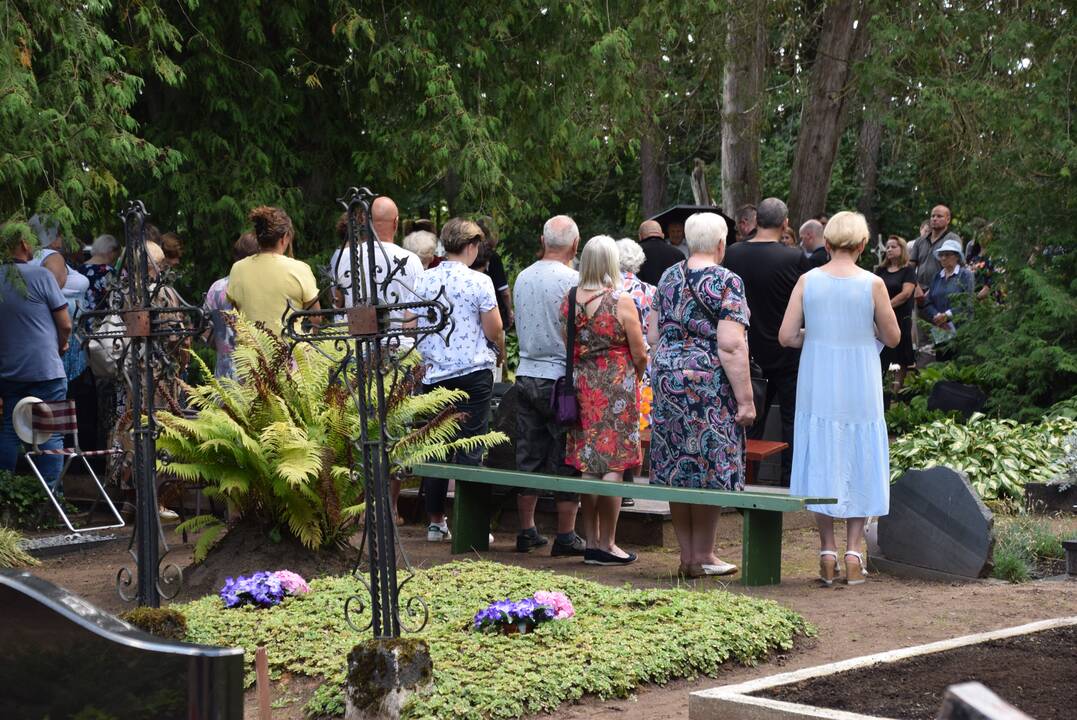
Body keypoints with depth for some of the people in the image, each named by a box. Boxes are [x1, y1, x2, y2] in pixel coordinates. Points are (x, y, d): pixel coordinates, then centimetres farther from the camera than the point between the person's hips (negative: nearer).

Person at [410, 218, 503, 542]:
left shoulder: (422, 281, 4)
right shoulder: (479, 282, -9)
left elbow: (408, 325, 6)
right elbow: (493, 330, -7)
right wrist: (500, 354, 13)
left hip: (434, 373, 4)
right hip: (473, 372, -4)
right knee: (470, 449, -1)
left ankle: (436, 522, 15)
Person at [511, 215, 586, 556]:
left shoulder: (522, 277, 6)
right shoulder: (572, 279, -13)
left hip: (525, 375, 6)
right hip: (560, 377, -6)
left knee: (528, 455, 11)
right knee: (566, 461, 1)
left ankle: (527, 531, 16)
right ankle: (565, 536, 3)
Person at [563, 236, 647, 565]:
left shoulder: (570, 300, 2)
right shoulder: (622, 301, -11)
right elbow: (640, 355, -7)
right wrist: (635, 377, 13)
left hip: (581, 386, 5)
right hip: (617, 387, -5)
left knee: (587, 465, 10)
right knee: (612, 465, 0)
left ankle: (591, 542, 15)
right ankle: (606, 544, 3)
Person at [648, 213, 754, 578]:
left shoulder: (668, 278, 10)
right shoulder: (725, 282, -10)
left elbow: (652, 335, 14)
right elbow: (731, 346, -16)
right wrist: (745, 399, -14)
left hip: (667, 379, 7)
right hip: (709, 382, -6)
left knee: (676, 465, 9)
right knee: (709, 466, 1)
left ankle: (687, 554, 15)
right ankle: (703, 555, 6)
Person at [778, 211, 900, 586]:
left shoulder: (808, 281, -4)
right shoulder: (872, 284, -8)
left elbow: (786, 336, -5)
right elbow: (893, 337, 0)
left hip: (818, 386, 1)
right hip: (860, 386, -1)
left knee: (821, 461, 9)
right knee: (859, 463, 9)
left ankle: (827, 551, 9)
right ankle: (853, 551, 7)